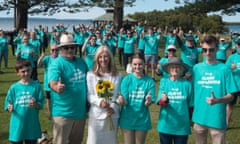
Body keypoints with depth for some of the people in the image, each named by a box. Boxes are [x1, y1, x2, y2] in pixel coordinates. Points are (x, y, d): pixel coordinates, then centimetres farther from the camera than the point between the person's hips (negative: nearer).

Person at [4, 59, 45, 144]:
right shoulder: (14, 87, -1)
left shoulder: (36, 86, -4)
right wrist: (10, 108, -18)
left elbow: (41, 104, -2)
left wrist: (35, 104, -23)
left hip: (32, 125, 0)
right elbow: (7, 104, 3)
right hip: (17, 125, 0)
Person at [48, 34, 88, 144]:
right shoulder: (57, 64, -14)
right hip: (63, 111, -6)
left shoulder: (81, 62, 6)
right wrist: (56, 87, -52)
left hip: (80, 110, 6)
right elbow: (52, 83, -30)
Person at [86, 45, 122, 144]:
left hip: (113, 115, 2)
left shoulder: (117, 75, 3)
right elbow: (89, 95, -3)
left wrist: (113, 108, -13)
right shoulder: (91, 75, -1)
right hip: (96, 115, -1)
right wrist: (100, 102, -20)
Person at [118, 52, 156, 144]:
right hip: (128, 119, 0)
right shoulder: (126, 79, -7)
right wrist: (122, 100, -32)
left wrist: (148, 101, -32)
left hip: (142, 120, 1)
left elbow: (148, 104, -10)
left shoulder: (149, 81, -7)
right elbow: (125, 102, -10)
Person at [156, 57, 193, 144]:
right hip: (165, 125, 1)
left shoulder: (187, 84, -4)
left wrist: (189, 119, 9)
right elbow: (160, 102, -8)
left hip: (182, 126, 0)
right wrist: (163, 101, -30)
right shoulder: (164, 83, -1)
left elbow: (190, 105, 4)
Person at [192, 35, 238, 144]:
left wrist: (217, 100, -25)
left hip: (218, 119, -3)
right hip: (199, 117, 3)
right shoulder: (196, 68, 3)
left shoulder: (224, 69, -6)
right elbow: (192, 90, 8)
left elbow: (230, 96, -7)